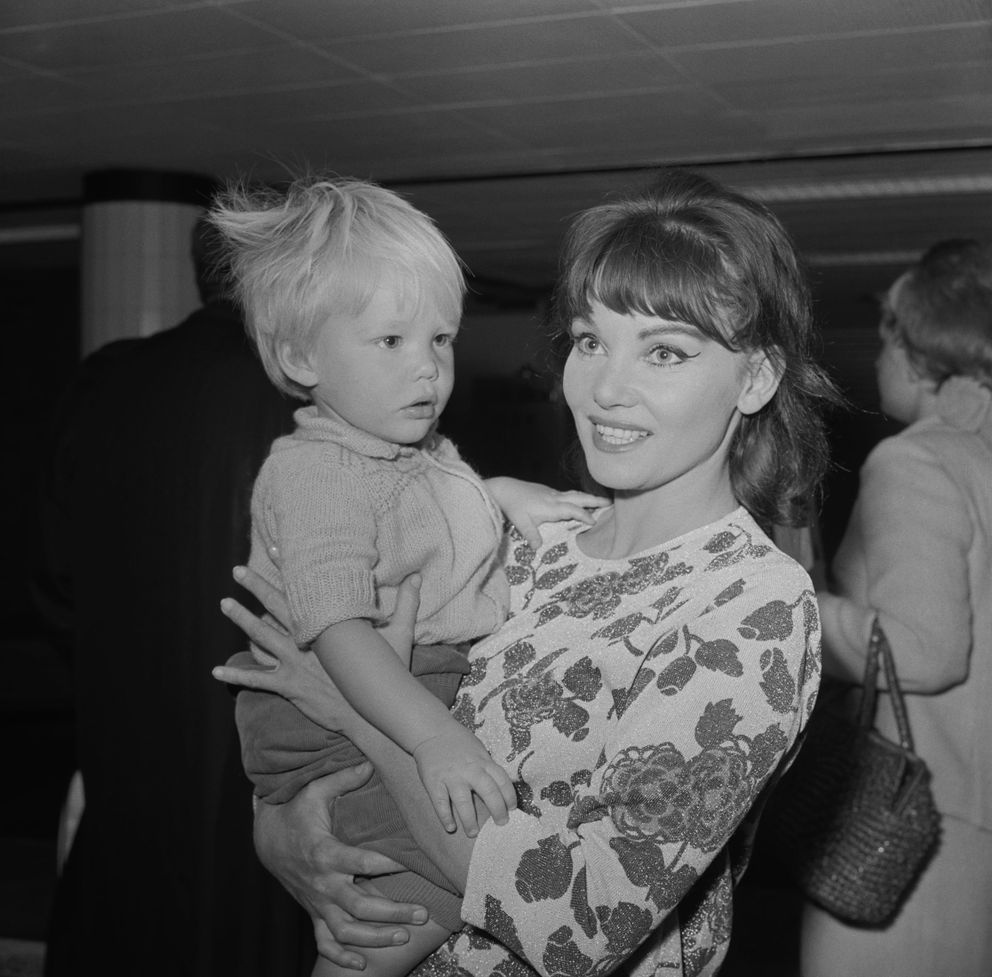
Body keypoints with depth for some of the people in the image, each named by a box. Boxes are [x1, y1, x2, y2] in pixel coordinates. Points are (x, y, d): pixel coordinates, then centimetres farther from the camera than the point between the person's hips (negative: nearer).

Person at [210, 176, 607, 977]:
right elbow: (338, 632, -29)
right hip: (352, 728, -10)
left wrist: (511, 497, 17)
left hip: (435, 707, 10)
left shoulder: (425, 453, 13)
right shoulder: (316, 475, -19)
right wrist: (436, 738, -38)